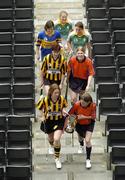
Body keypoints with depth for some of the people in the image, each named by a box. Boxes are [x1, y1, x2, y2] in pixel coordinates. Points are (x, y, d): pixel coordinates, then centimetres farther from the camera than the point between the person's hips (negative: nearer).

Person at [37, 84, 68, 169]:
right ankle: (52, 146, 65)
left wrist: (63, 111, -14)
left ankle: (57, 158, 3)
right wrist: (45, 113, -16)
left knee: (57, 139, -18)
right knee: (51, 138, 25)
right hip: (48, 121, 1)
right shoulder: (45, 100, -23)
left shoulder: (62, 99, -17)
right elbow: (40, 107, -4)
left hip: (59, 121, -1)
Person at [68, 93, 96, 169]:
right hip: (79, 124, 2)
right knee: (80, 137, 26)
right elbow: (70, 114, -16)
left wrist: (84, 117, -32)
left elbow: (93, 117, -21)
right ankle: (81, 146, 64)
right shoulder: (77, 105, -29)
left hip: (89, 124, -2)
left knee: (87, 140, -15)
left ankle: (88, 160, -1)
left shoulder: (93, 106, -29)